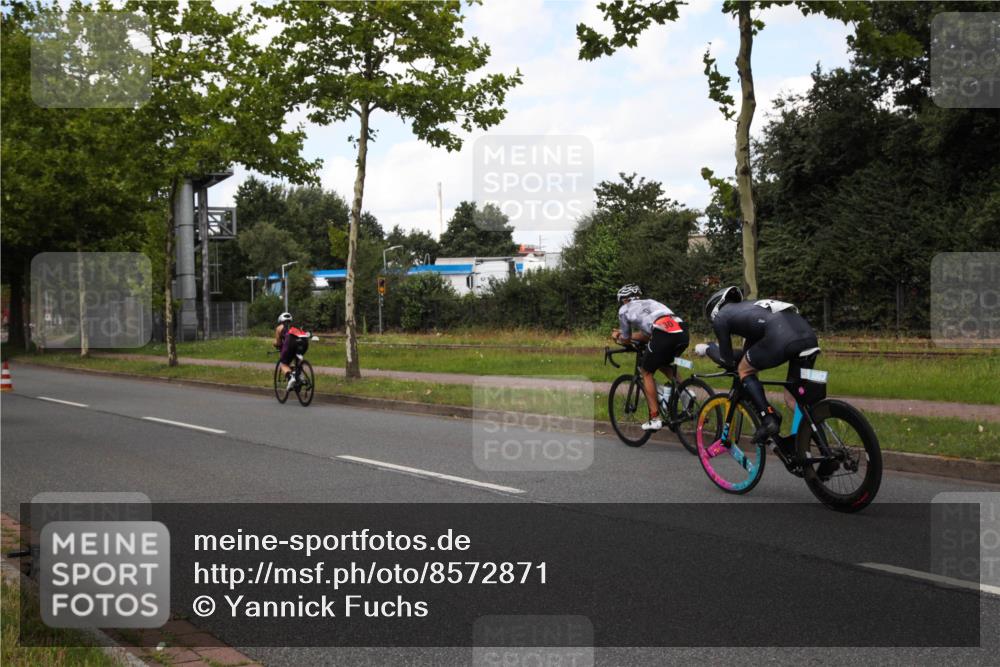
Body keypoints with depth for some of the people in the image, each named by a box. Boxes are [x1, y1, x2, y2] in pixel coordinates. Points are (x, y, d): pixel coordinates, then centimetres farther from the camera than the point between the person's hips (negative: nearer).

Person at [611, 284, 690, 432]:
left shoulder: (624, 309, 21)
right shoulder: (650, 302, 38)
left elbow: (626, 340, 29)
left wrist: (617, 337, 50)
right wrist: (623, 334, 51)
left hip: (664, 334, -6)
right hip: (683, 332, 6)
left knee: (647, 372, 16)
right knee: (665, 364, 33)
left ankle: (655, 418, 10)